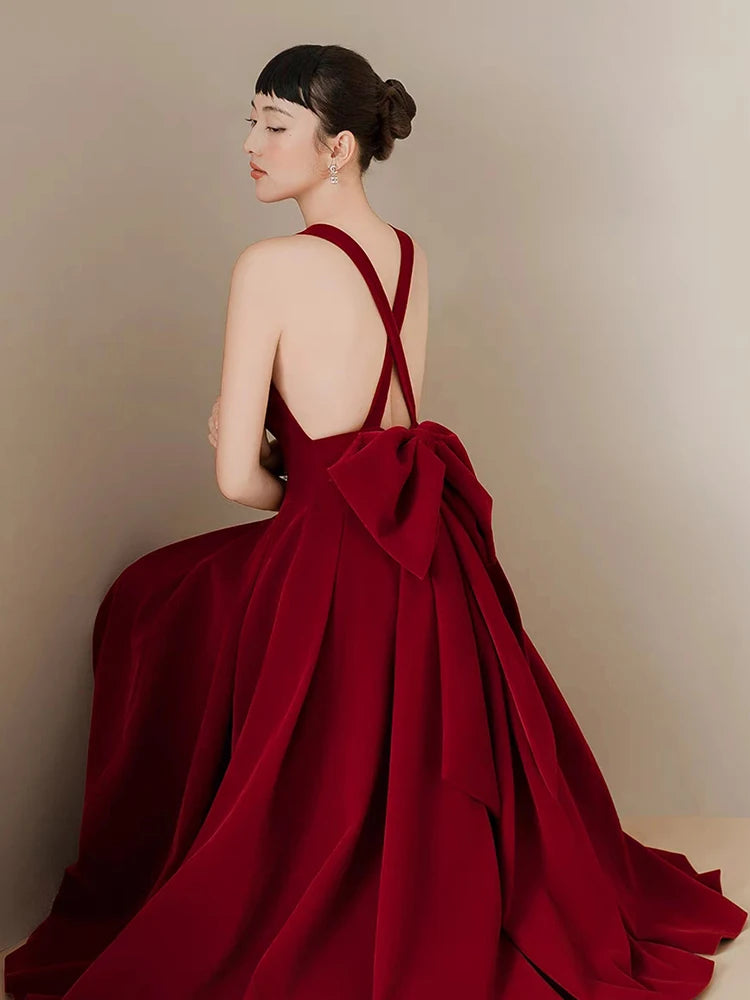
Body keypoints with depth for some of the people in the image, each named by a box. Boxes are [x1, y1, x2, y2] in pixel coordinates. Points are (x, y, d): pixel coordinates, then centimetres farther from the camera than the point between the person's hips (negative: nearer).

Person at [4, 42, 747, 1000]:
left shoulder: (271, 266, -16)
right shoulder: (409, 256, 7)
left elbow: (237, 477, -14)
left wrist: (292, 488, 7)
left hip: (337, 562, -6)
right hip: (428, 551, 7)